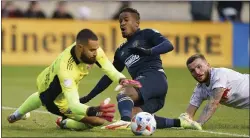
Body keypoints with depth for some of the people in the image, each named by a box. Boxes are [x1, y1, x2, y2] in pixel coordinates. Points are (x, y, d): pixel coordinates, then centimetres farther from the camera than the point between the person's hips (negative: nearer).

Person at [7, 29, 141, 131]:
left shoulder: (93, 50, -32)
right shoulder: (65, 68, -48)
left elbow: (110, 69, -21)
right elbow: (73, 105, -51)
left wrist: (122, 80, -43)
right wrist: (95, 110, -68)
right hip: (55, 96, -7)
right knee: (98, 121, -15)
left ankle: (17, 114, 71)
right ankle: (66, 123, 13)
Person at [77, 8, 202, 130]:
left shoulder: (147, 34, 10)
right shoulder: (121, 51, 30)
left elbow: (168, 45, -7)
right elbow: (109, 76, 33)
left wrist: (149, 51, -26)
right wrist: (88, 97, 30)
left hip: (155, 77, -7)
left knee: (123, 94, -32)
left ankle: (125, 121, -64)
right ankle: (180, 123, -9)